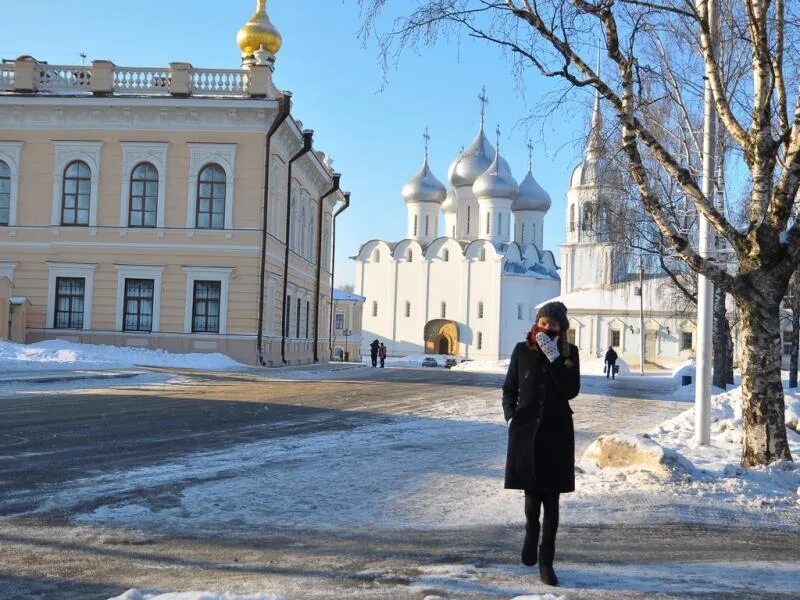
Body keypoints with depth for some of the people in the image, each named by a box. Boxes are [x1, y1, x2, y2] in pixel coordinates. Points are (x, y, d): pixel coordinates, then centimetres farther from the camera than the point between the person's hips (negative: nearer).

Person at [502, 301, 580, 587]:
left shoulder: (569, 352, 1)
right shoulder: (522, 350, 1)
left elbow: (571, 390, -12)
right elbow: (509, 389, 10)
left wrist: (554, 356, -18)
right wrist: (510, 417, -3)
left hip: (556, 431, 0)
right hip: (526, 429, 0)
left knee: (551, 499, 2)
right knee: (532, 492, -3)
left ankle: (546, 562, 11)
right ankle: (531, 532, 30)